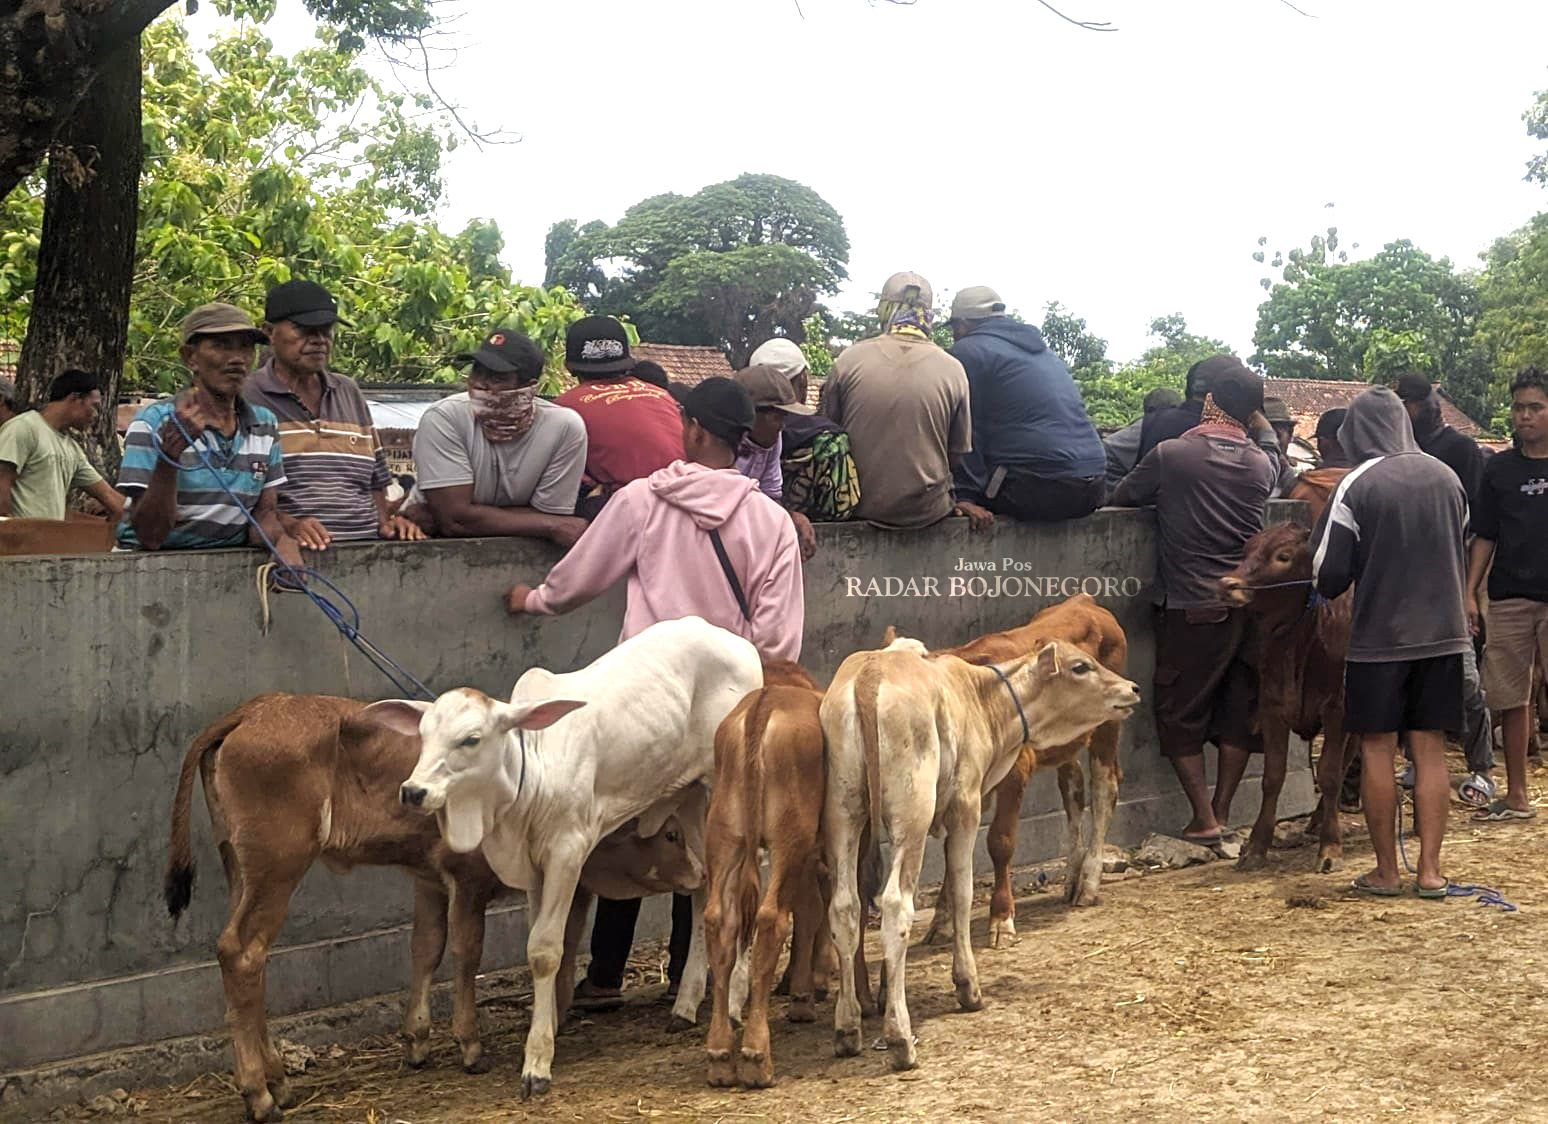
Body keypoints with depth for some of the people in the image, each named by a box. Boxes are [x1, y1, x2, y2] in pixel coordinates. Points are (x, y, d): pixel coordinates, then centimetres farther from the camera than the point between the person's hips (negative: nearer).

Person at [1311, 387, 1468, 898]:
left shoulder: (1356, 486, -12)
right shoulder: (1446, 478, 4)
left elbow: (1328, 578, -10)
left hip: (1379, 639, -4)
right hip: (1444, 632, 4)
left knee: (1377, 749, 5)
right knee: (1430, 750, 8)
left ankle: (1386, 871, 9)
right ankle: (1430, 870, 8)